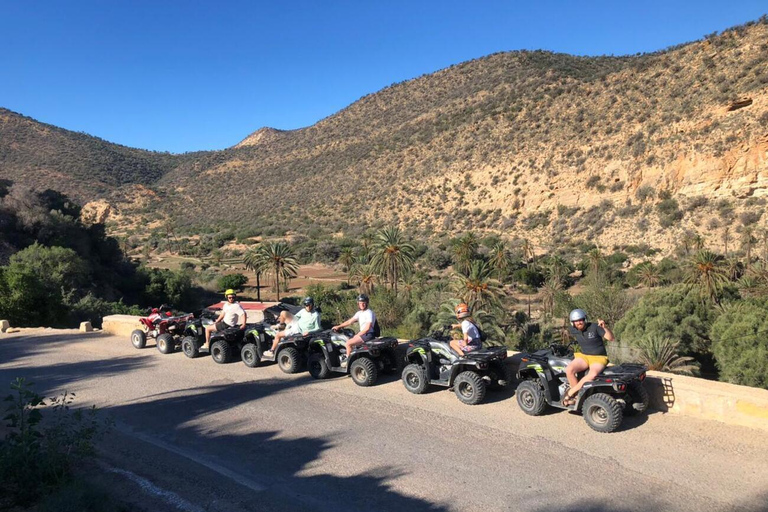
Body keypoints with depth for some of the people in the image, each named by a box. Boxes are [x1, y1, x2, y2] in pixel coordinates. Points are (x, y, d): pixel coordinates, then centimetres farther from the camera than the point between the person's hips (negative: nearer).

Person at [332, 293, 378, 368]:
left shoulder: (369, 313, -14)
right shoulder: (359, 313, 13)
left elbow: (367, 328, -20)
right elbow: (350, 321, 15)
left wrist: (358, 335, -16)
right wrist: (339, 326, 10)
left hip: (368, 334, -9)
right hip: (362, 333, 9)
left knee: (349, 343, -16)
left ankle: (348, 360, 1)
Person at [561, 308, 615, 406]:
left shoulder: (594, 327, -12)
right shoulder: (572, 330, 0)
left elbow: (611, 338, -15)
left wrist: (605, 327, -31)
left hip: (599, 358, -4)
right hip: (584, 356, 4)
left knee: (593, 374, -36)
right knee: (569, 369, -27)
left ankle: (570, 392, -23)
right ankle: (577, 395, -10)